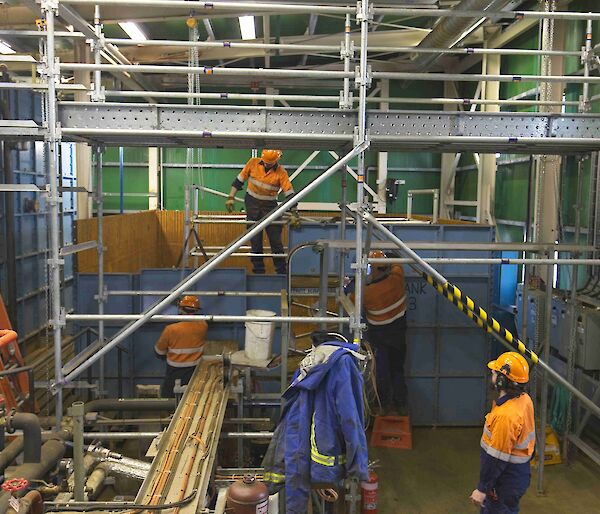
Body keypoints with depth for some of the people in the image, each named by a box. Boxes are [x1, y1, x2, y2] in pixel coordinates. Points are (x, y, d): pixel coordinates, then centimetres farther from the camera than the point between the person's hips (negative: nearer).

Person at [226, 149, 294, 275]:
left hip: (270, 206, -1)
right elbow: (239, 180, 3)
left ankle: (281, 270, 9)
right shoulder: (253, 163, -5)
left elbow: (289, 193, -13)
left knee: (275, 238, -2)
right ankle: (258, 269, 16)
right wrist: (231, 197, -1)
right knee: (255, 239, 5)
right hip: (252, 203, 1)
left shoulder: (281, 172, -10)